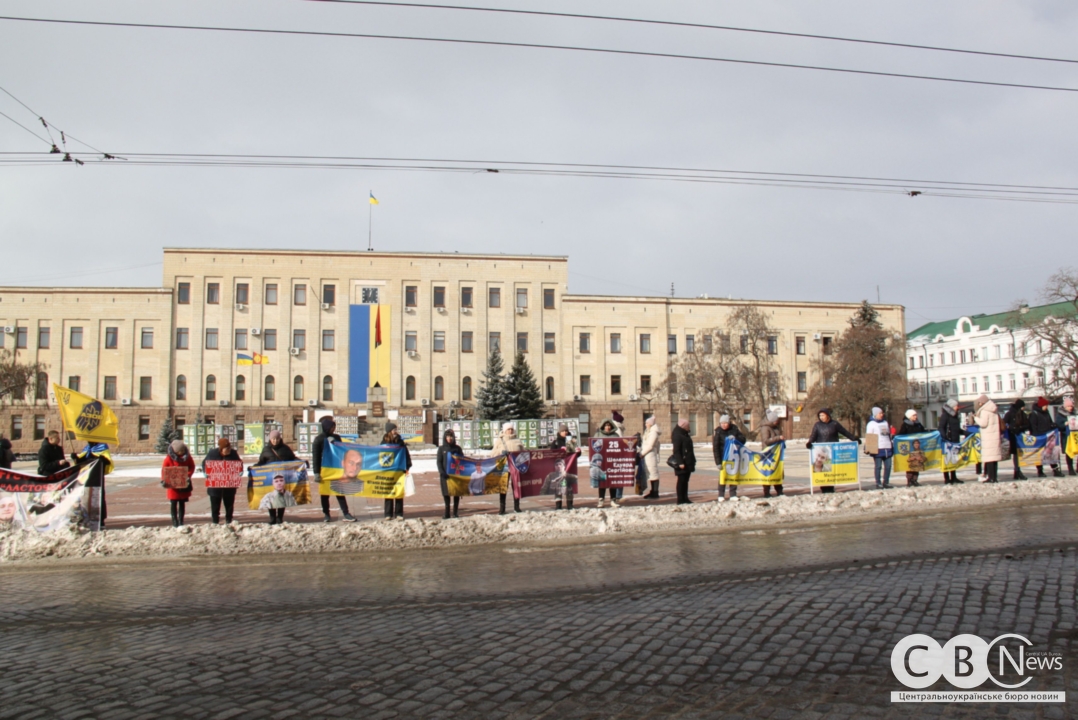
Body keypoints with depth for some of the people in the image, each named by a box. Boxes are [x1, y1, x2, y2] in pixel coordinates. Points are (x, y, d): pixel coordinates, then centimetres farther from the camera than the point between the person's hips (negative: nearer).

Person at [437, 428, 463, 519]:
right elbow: (439, 462, 3)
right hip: (445, 474, 0)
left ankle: (456, 512, 9)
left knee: (456, 493, 2)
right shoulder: (441, 448, 7)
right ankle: (447, 512, 6)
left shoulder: (457, 448, 8)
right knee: (446, 493, 1)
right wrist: (442, 472, -12)